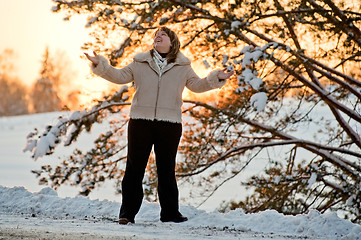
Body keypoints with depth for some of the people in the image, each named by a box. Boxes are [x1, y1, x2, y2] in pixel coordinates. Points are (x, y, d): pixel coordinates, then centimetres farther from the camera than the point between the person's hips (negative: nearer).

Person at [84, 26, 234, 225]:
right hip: (140, 120, 0)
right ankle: (127, 212, 5)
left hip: (169, 123, 0)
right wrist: (100, 65, -1)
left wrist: (215, 79, -2)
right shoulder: (140, 63, 11)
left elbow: (197, 85, 13)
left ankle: (170, 212, 15)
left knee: (166, 169, 7)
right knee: (134, 167, 0)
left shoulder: (182, 67, 11)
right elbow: (119, 76, 11)